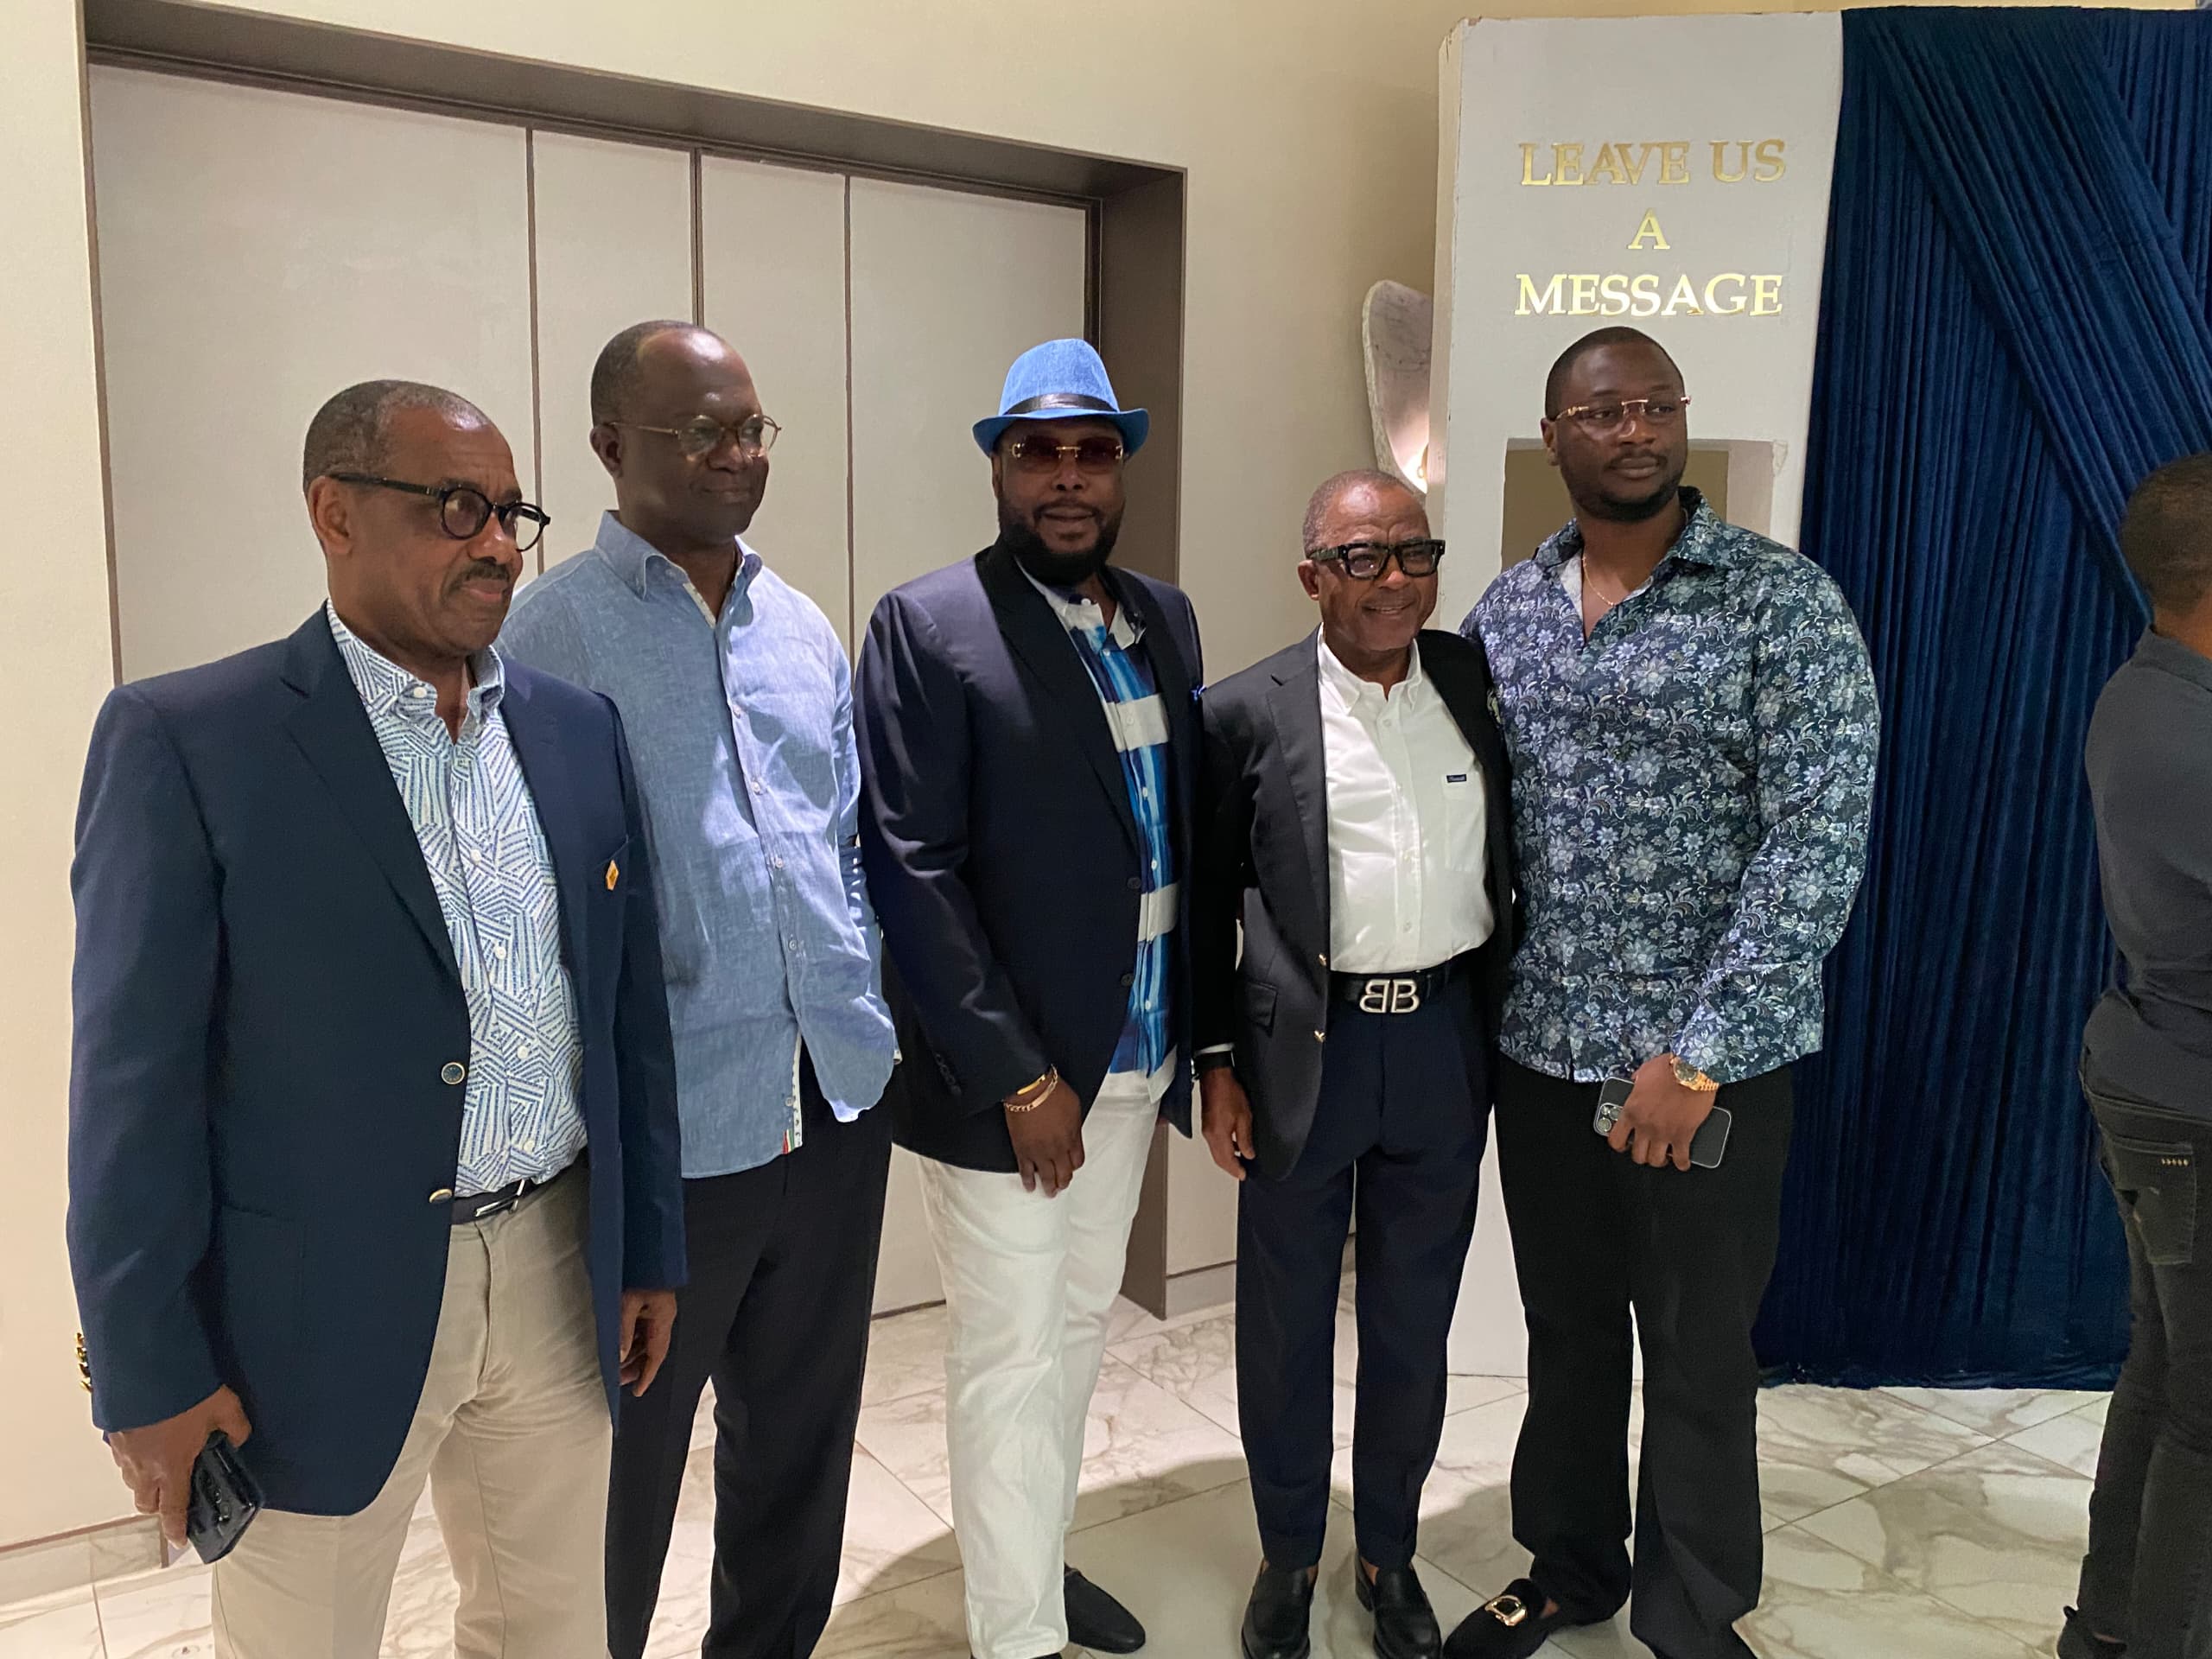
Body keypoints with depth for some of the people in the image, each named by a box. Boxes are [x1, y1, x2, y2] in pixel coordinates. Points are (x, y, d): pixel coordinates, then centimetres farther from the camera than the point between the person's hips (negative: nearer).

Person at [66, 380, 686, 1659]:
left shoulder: (579, 728, 4)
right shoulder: (186, 738, -10)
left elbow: (633, 1006, 8)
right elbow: (138, 1080, -9)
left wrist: (652, 1248, 10)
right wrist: (150, 1374, -7)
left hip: (559, 1278, 4)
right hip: (321, 1312, -4)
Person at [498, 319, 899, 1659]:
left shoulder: (805, 629, 9)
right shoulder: (550, 631, -8)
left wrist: (865, 1016, 9)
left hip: (837, 1102, 6)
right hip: (667, 1130, -5)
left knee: (804, 1435, 22)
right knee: (628, 1459, 15)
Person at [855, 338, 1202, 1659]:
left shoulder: (1164, 619, 7)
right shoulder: (929, 624, -12)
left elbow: (1190, 834, 10)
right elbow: (911, 866, -16)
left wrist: (1198, 1036, 6)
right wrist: (1021, 1075, -17)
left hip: (1135, 1057, 7)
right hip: (1005, 1074, -6)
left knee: (1080, 1325, 21)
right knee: (1012, 1358, 7)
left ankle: (1044, 1552, 43)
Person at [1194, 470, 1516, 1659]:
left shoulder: (1480, 684, 3)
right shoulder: (1248, 712, -5)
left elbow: (1515, 859, 11)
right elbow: (1207, 902, -1)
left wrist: (1511, 1024, 7)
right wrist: (1218, 1065, -3)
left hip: (1445, 1046, 3)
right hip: (1305, 1049, -2)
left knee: (1413, 1321, 15)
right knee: (1285, 1323, 13)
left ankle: (1389, 1552, 37)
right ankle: (1288, 1553, 35)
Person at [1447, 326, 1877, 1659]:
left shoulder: (1783, 600, -9)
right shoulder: (1505, 612, 5)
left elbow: (1819, 843, -15)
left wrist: (1700, 1057, -19)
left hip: (1708, 1060, -4)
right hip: (1539, 1050, 4)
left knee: (1699, 1353, 11)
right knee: (1566, 1329, 19)